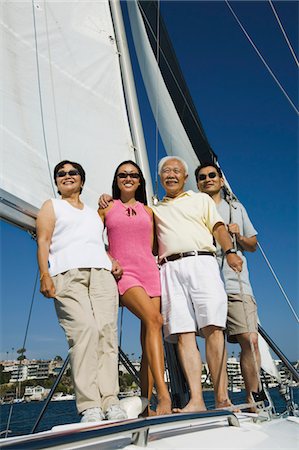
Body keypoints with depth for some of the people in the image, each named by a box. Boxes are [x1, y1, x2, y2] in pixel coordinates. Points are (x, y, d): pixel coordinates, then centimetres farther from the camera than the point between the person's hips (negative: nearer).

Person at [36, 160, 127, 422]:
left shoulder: (94, 212, 33)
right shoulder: (51, 206, 21)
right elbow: (43, 242, 7)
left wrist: (112, 262, 8)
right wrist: (45, 275, -9)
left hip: (102, 273, 4)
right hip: (68, 273, -4)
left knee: (107, 332, -12)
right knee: (84, 330, -22)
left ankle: (110, 402, -12)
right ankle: (90, 406, -21)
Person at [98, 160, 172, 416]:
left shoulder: (147, 211, 19)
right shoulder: (106, 207, 13)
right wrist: (110, 259, -1)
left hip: (149, 271, 3)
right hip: (123, 273, -3)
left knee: (148, 337, -2)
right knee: (154, 319, -26)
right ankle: (164, 396, -27)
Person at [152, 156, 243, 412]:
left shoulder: (201, 199, 23)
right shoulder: (154, 208, 28)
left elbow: (218, 227, 11)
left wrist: (229, 251, -7)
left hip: (201, 262, -1)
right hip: (170, 270, 2)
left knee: (213, 328, -14)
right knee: (183, 333, -9)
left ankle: (222, 399, -11)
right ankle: (196, 400, -9)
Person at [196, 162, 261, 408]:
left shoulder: (236, 208, 22)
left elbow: (253, 245, 24)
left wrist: (238, 236, 4)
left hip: (236, 283, 2)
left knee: (250, 340, -8)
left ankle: (254, 401, 5)